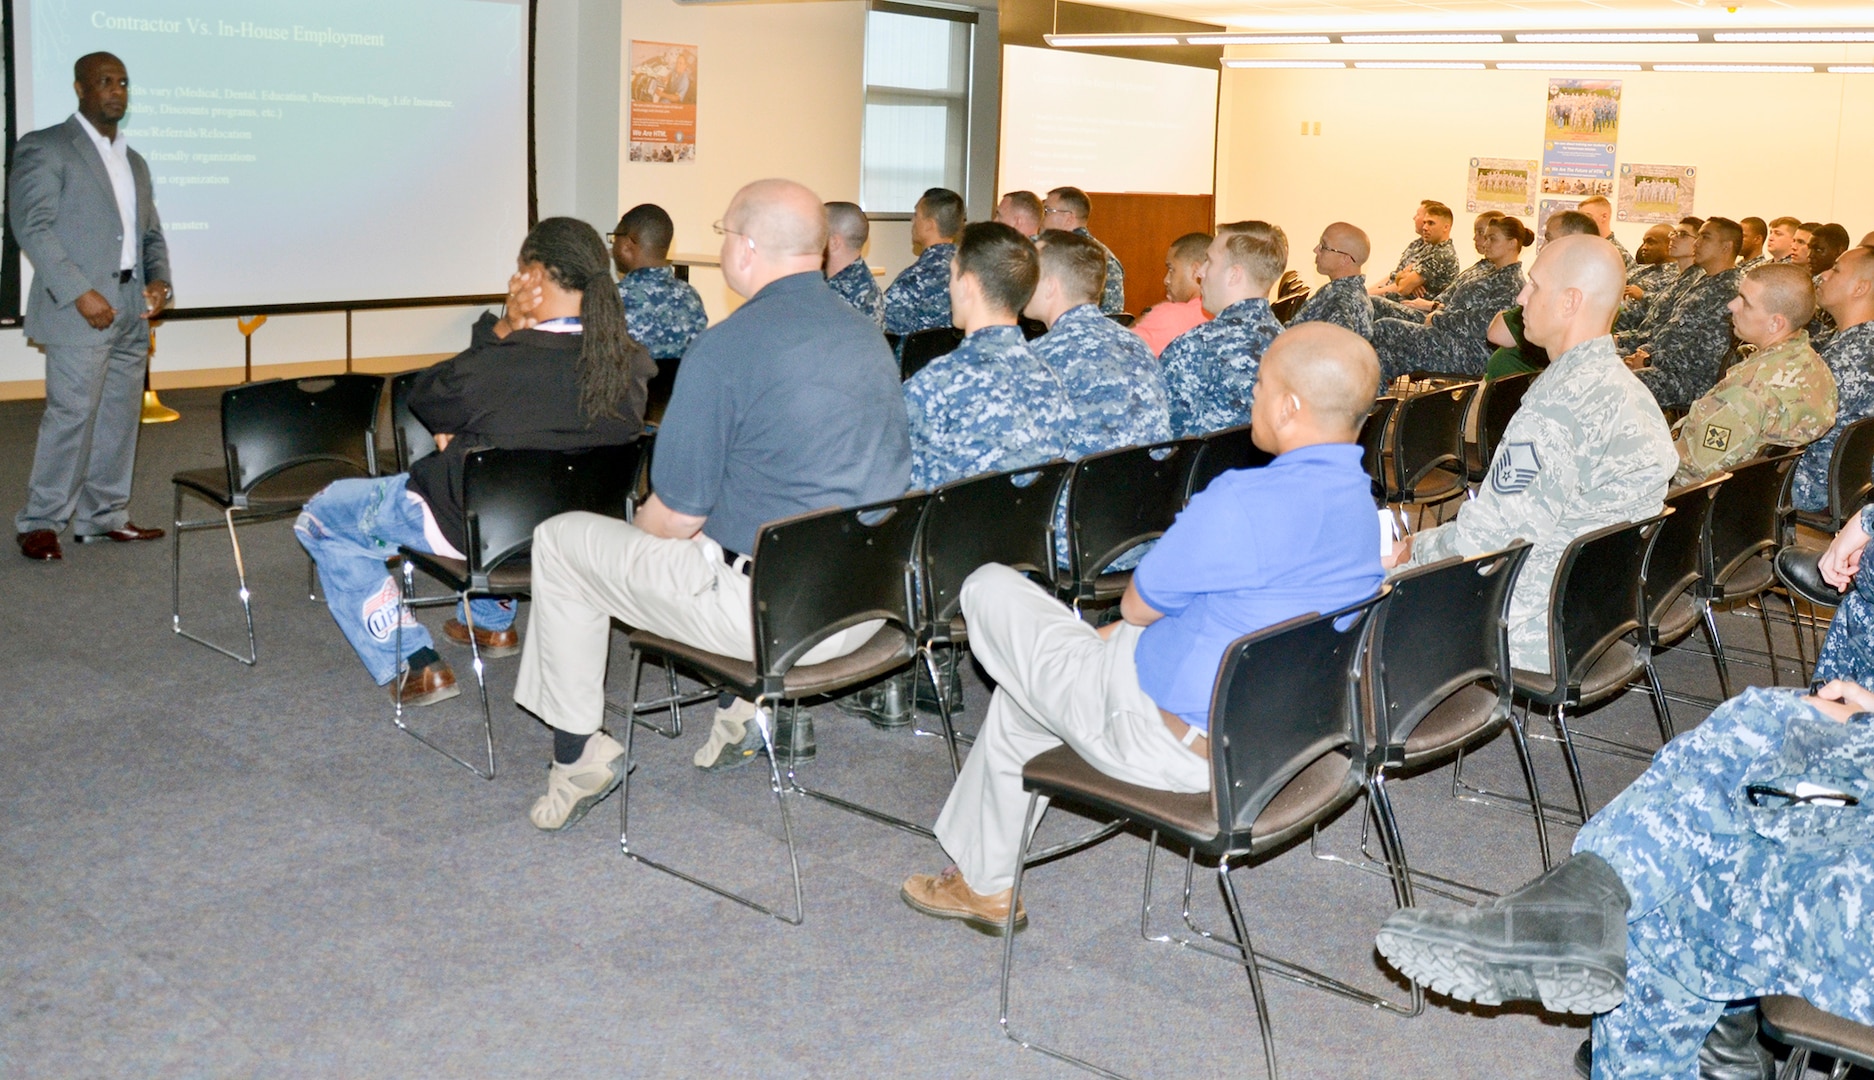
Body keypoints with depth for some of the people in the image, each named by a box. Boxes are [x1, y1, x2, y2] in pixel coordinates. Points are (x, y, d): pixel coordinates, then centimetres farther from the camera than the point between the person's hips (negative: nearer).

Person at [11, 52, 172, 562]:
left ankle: (104, 515, 17)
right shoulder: (44, 148, -2)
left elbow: (151, 233, 22)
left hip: (132, 311, 7)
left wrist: (159, 279, 1)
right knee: (71, 414, -8)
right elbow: (32, 227, -11)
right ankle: (40, 523, 2)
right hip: (81, 309, -7)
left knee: (120, 417, 8)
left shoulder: (134, 162, 21)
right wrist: (79, 293, -19)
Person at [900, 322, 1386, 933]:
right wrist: (1118, 635, 7)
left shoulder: (1243, 502, -29)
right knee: (1020, 695, 27)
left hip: (1174, 743, -9)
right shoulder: (1360, 498, 0)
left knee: (989, 590, 6)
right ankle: (981, 881, 41)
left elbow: (1138, 606, -15)